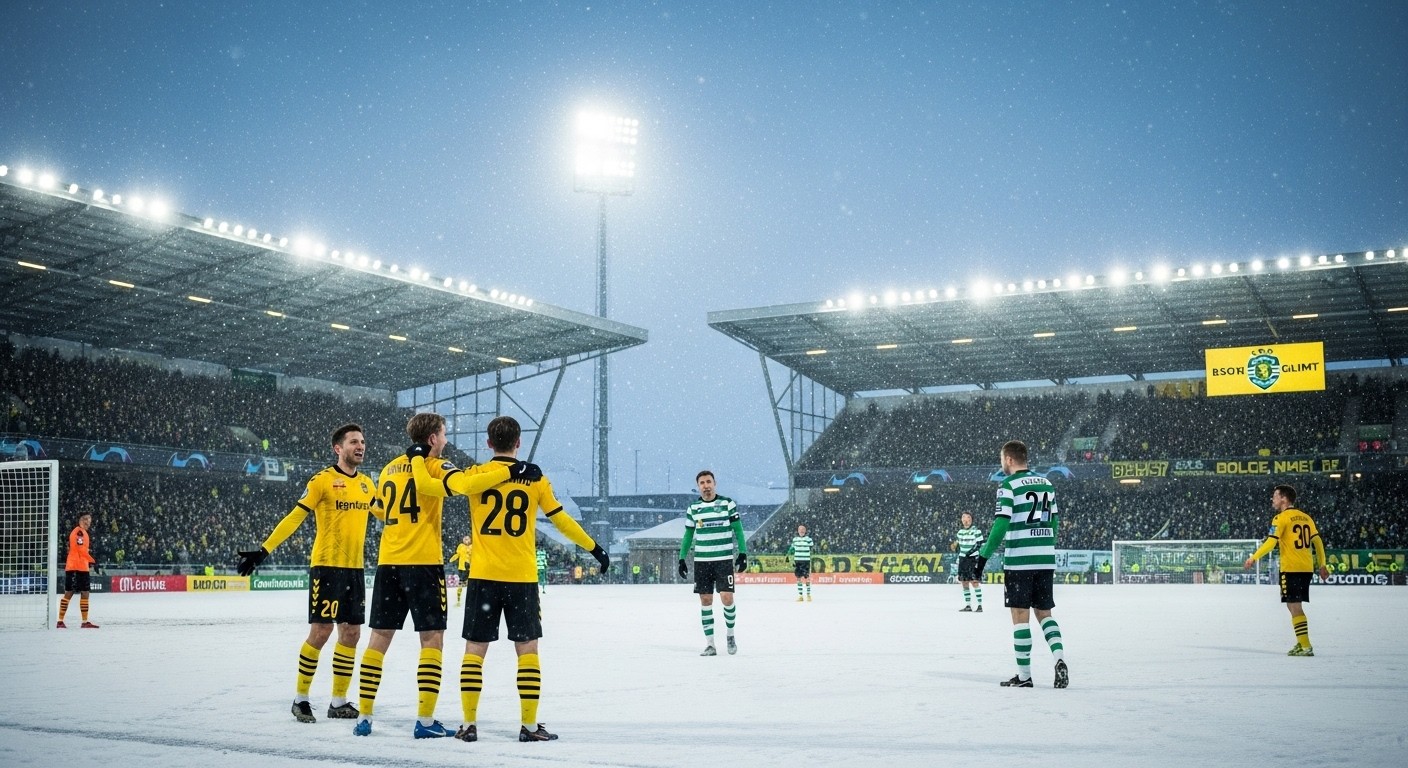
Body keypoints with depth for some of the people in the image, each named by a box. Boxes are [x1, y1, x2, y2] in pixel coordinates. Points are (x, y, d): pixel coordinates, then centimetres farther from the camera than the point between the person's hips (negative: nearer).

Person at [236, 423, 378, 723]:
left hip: (354, 569, 6)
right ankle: (300, 698, 8)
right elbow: (294, 517, -13)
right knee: (320, 632, -6)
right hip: (326, 566, -6)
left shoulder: (367, 484, 10)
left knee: (351, 634, 8)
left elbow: (388, 514, 25)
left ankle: (339, 702, 18)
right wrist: (263, 550, -19)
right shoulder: (323, 480, -9)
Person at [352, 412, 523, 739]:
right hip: (423, 562, -6)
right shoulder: (433, 465, -5)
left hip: (388, 562, 6)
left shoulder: (389, 469, 16)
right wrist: (509, 471, -18)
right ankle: (425, 721, -4)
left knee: (380, 637, 10)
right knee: (432, 638, 0)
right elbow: (466, 483, -23)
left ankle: (364, 716, 11)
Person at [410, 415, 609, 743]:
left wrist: (418, 457, 23)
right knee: (527, 650, 7)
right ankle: (529, 725, 5)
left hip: (483, 577, 0)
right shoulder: (535, 478, 0)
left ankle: (469, 724, 8)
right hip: (522, 579, 0)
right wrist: (594, 548, 17)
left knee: (474, 650, 8)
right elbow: (561, 520, 6)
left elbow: (427, 484, 4)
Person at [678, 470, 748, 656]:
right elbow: (688, 535, 13)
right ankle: (710, 644, 6)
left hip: (724, 560, -3)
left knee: (727, 598, -12)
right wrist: (682, 559, 8)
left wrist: (742, 553, -7)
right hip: (701, 561, 3)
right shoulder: (693, 509, 7)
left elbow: (738, 530, 1)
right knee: (705, 601, 1)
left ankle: (730, 635, 12)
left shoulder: (728, 504, -1)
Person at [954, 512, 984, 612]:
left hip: (973, 558, -6)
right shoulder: (960, 532, 14)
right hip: (963, 559, 6)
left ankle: (980, 605, -12)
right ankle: (968, 605, 12)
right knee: (964, 582, 5)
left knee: (974, 581, -13)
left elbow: (980, 545, -9)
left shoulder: (976, 530, -5)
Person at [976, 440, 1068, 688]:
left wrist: (984, 556, -10)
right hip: (1046, 559, 6)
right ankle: (1059, 658, -5)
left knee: (1020, 614, 0)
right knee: (1044, 612, 15)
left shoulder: (1008, 486, -7)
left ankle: (1024, 675, 3)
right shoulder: (1046, 484, 13)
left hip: (1019, 560, -6)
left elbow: (1002, 524, -14)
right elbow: (1054, 521, 16)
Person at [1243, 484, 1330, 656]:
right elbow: (1317, 542, 15)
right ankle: (1302, 642, 20)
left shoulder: (1281, 518, -7)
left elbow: (1270, 543, -14)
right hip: (1306, 569, 8)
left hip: (1291, 568, -7)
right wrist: (1322, 565, 22)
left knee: (1294, 606, -4)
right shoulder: (1305, 517, 14)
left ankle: (1306, 647, -9)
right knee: (1295, 605, 18)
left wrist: (1253, 558, -5)